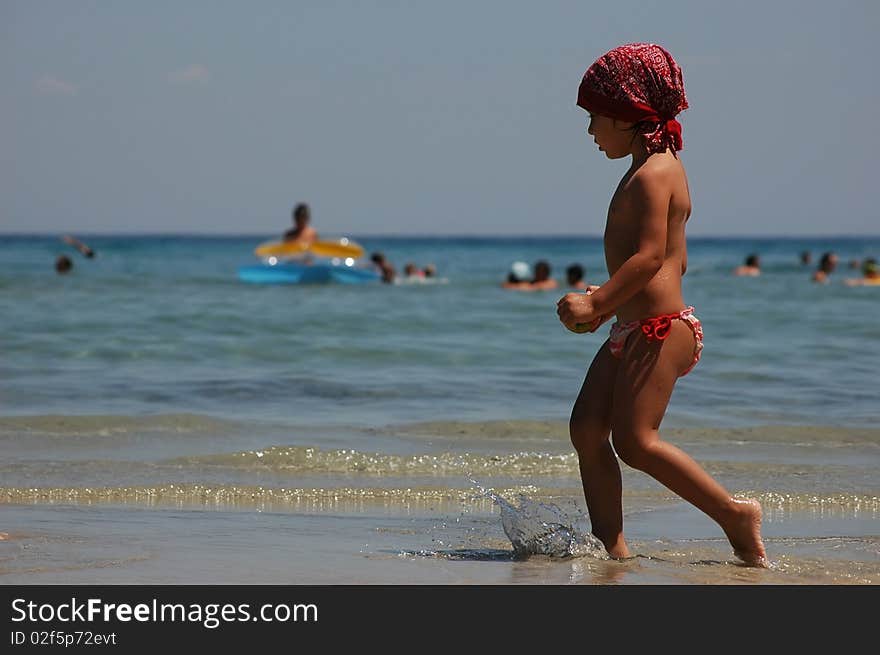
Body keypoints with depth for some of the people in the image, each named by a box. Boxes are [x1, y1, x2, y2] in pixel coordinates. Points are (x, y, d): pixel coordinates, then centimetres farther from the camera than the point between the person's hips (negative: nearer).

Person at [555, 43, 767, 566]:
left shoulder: (652, 174, -13)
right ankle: (612, 543, 3)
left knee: (634, 440, -13)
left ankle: (735, 513, -5)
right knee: (587, 427, 3)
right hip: (635, 329, 11)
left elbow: (650, 257, -23)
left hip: (660, 327, -11)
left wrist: (597, 303, -22)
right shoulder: (662, 169, 20)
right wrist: (609, 306, 22)